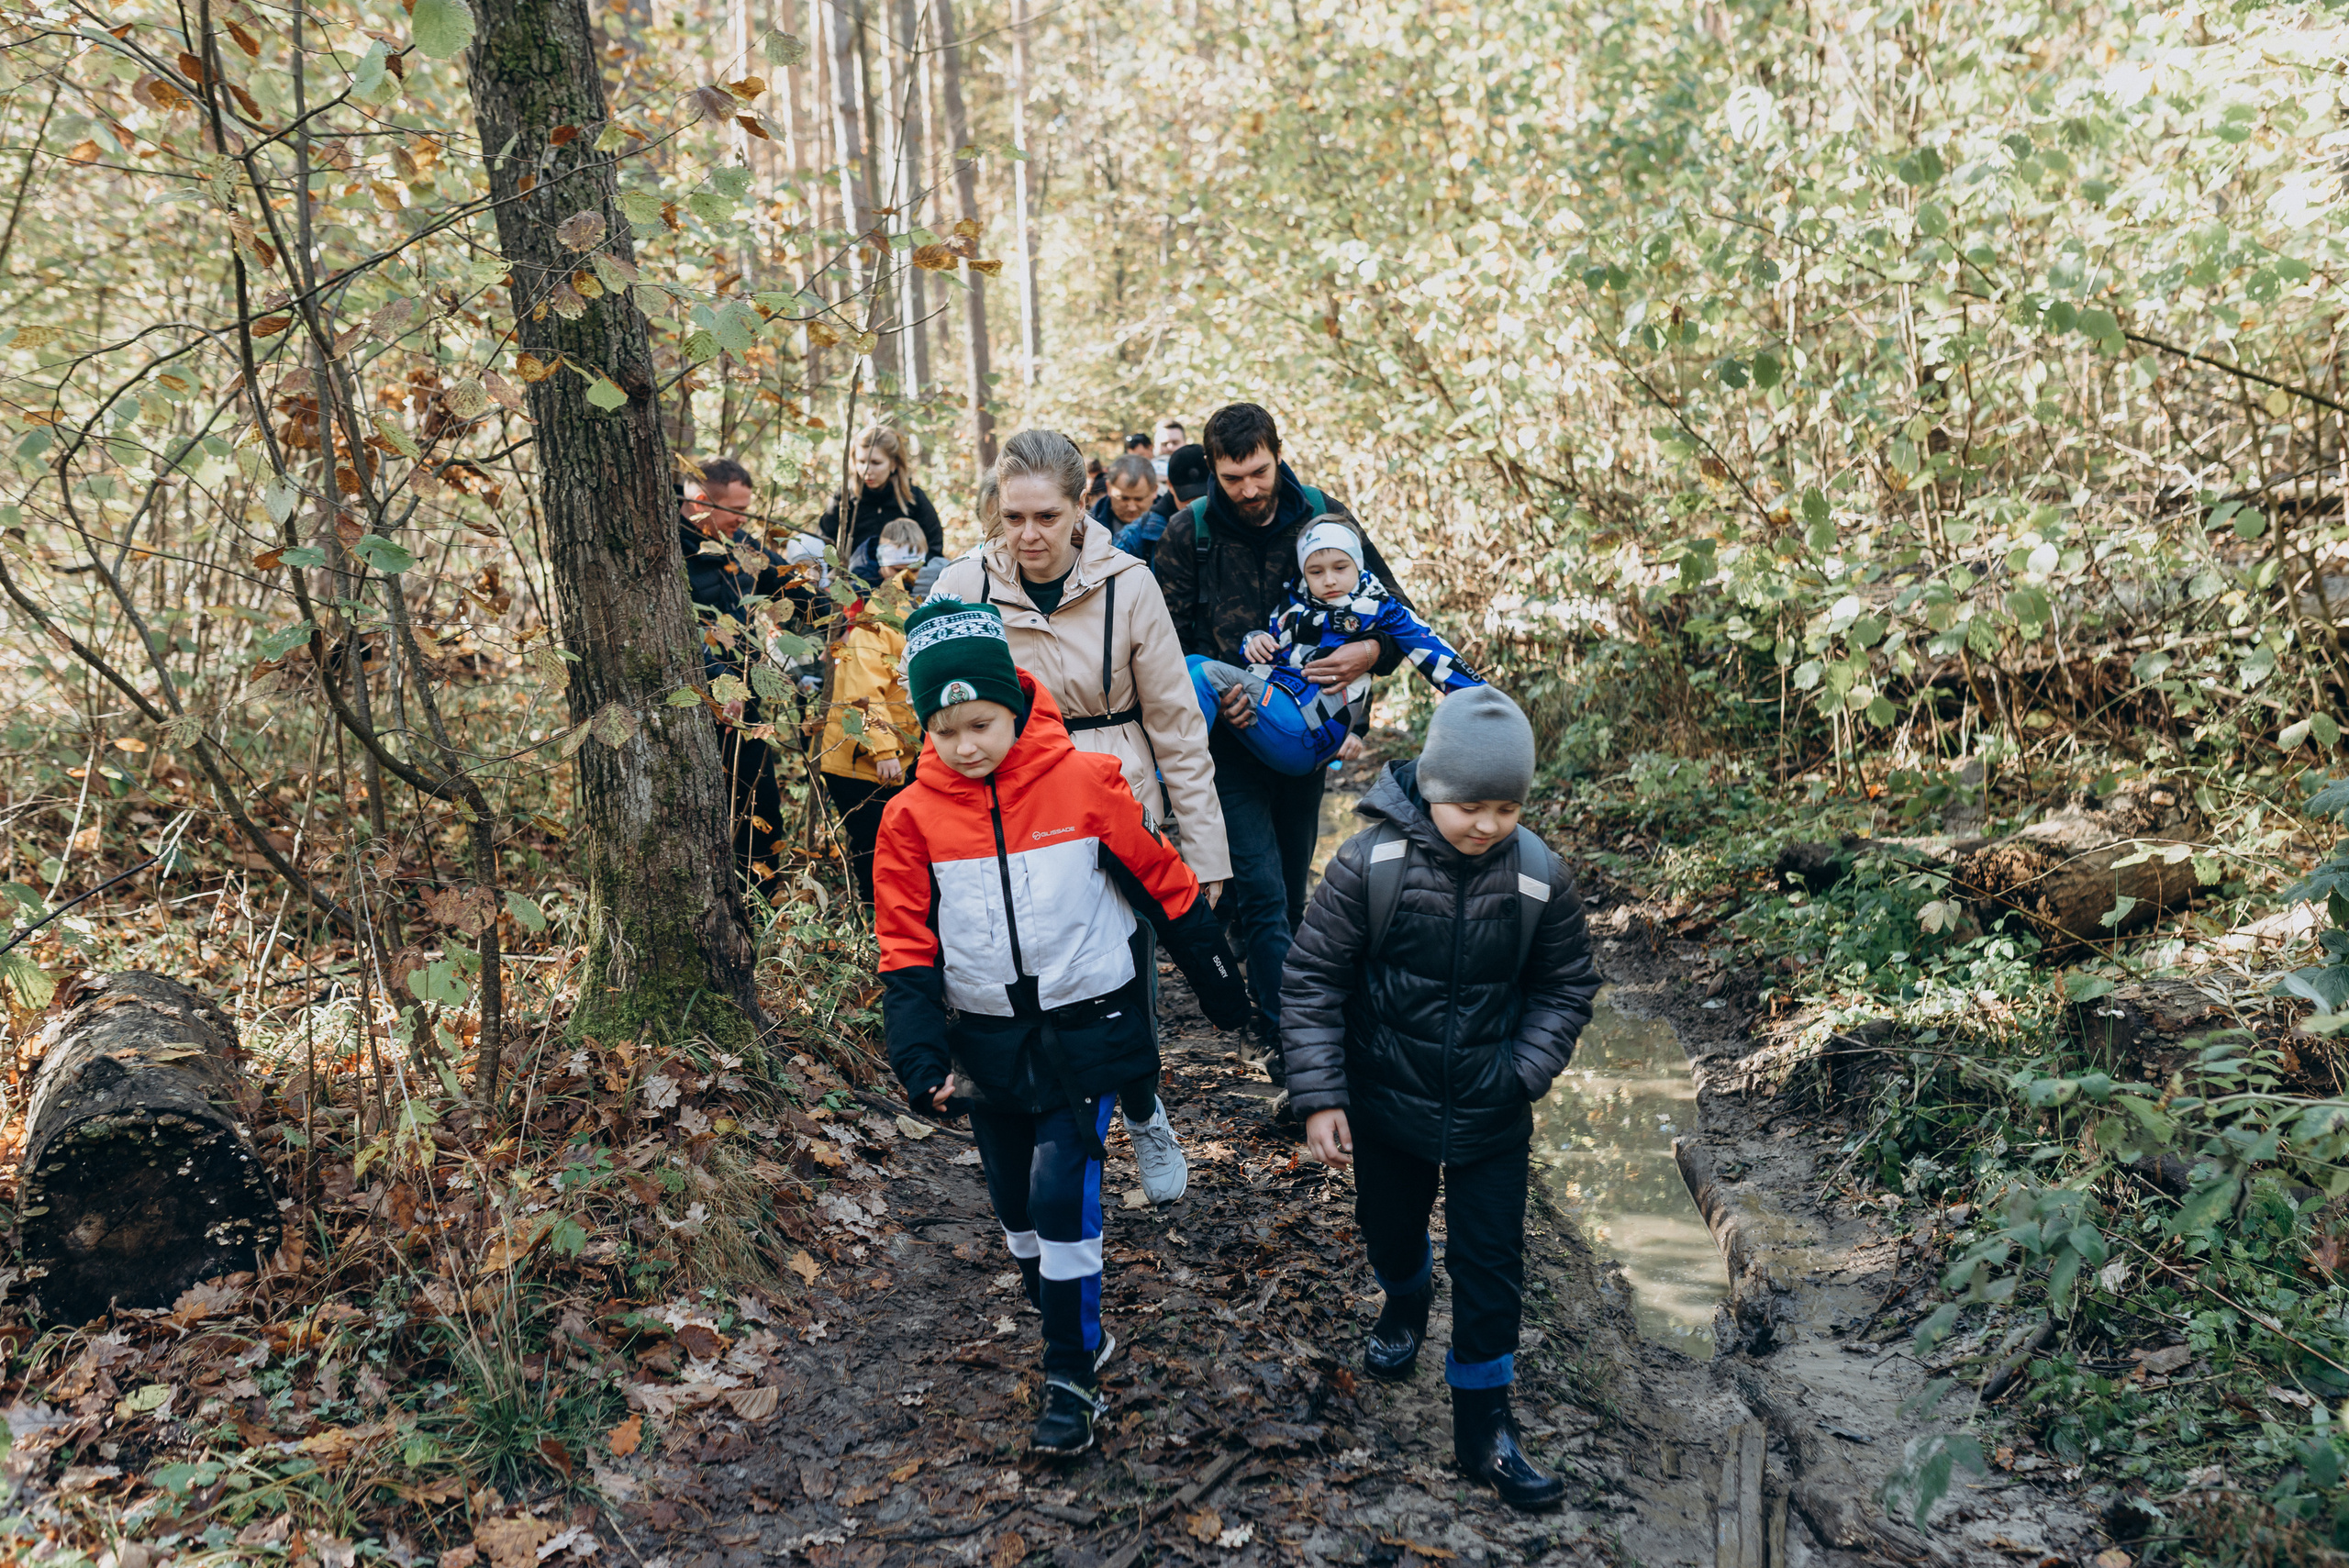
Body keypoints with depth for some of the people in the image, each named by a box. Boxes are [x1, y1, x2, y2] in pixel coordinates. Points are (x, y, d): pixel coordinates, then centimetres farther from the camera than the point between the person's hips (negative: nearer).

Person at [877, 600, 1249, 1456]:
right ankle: (1075, 1333, 34)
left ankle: (1073, 1378, 4)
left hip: (1085, 1031, -3)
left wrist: (1217, 980, 9)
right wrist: (922, 1059, -12)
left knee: (1062, 1191, -11)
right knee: (1016, 1202, 12)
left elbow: (1164, 882, 0)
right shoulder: (913, 816, -5)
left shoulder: (1085, 783, -11)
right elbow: (907, 950, -2)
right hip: (986, 1043, 3)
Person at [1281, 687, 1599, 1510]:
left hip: (1490, 1118, 0)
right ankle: (1405, 1304, 57)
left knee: (1491, 1264, 4)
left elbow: (1566, 987, 1)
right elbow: (1312, 980, -12)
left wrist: (1526, 1072, -11)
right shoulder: (1370, 864, -19)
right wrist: (1319, 1096, -13)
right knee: (1390, 1227, 23)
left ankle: (1484, 1428, 20)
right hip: (1386, 1105, 0)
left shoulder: (1540, 877, -14)